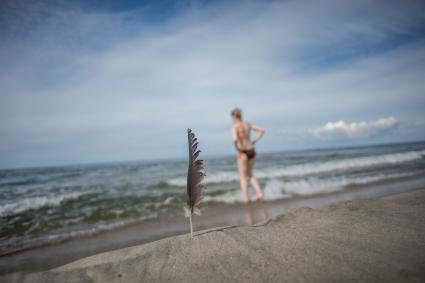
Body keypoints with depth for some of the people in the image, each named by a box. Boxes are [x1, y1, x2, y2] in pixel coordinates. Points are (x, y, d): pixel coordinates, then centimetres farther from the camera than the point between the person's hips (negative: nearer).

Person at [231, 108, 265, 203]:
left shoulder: (235, 127, -12)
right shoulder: (248, 124, 8)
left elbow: (235, 139, -29)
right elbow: (261, 130, 11)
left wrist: (238, 149, -12)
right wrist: (255, 141, 10)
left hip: (243, 153, -6)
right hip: (251, 151, 6)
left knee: (243, 177, 6)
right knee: (250, 174, 22)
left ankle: (246, 199, 6)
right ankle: (260, 193, 10)